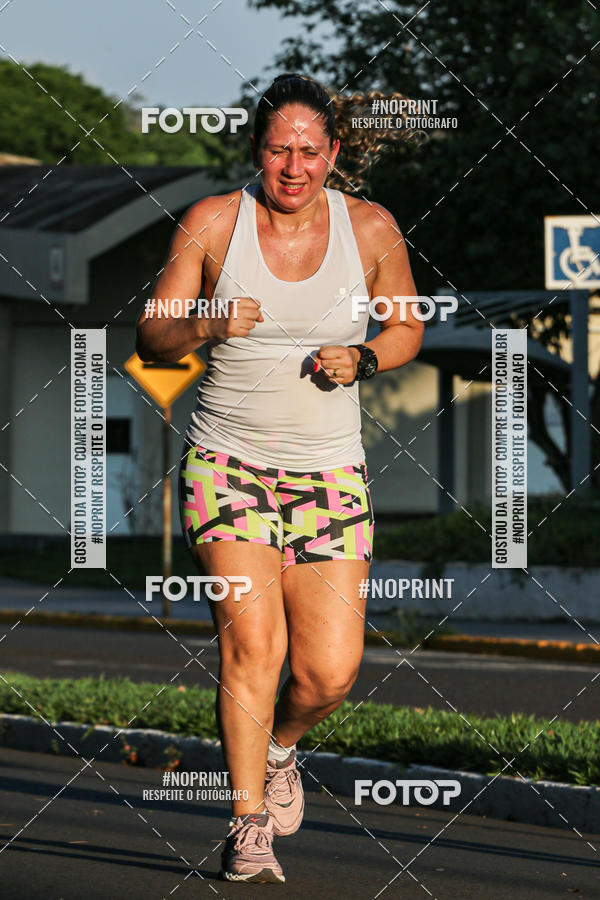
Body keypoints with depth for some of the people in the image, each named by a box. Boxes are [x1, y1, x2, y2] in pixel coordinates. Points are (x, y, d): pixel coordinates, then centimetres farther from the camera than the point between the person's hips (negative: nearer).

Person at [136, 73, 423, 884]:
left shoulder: (371, 229, -1)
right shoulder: (214, 222, -4)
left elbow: (407, 327, 13)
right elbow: (151, 338, 0)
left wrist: (361, 358, -8)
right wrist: (204, 326, -22)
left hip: (328, 474, 2)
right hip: (227, 464, -2)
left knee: (330, 672, -6)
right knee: (252, 642, -19)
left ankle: (278, 746, 30)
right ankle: (250, 832, -10)